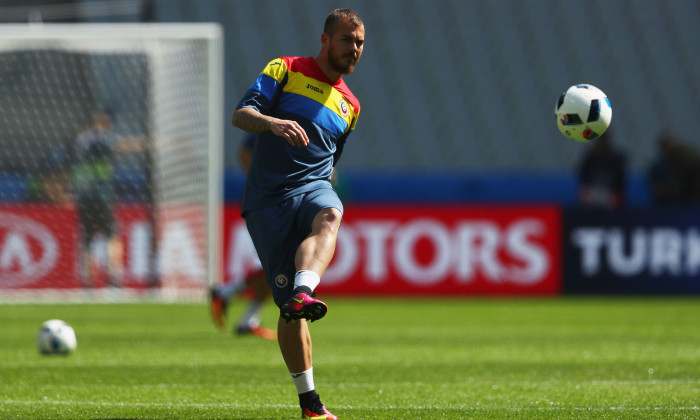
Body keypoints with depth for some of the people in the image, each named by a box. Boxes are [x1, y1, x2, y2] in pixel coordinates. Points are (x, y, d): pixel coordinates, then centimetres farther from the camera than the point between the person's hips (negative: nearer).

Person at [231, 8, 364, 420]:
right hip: (267, 197, -3)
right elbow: (241, 114, -6)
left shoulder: (350, 105, 21)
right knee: (287, 305, -8)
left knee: (329, 217, -37)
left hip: (313, 187, 3)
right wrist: (273, 123, -26)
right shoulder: (285, 71, 6)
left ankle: (303, 293, -61)